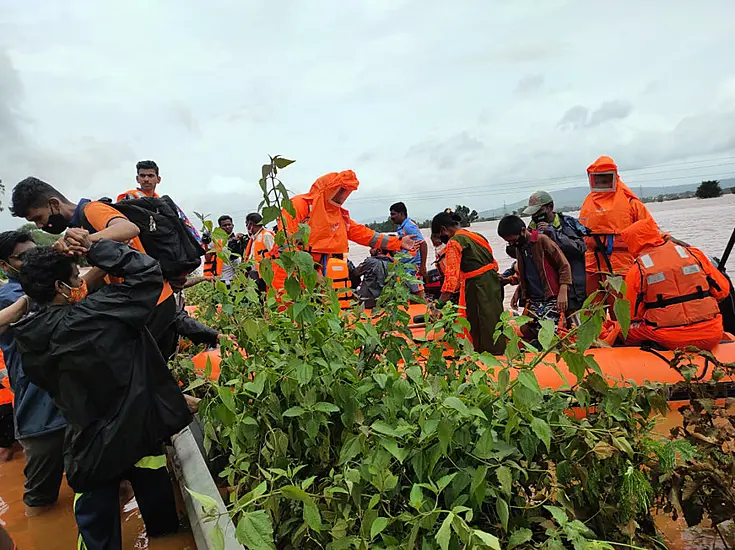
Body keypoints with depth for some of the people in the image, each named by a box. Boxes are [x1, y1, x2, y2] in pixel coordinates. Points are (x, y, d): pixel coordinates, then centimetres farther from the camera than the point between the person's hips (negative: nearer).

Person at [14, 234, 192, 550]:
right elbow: (148, 273, -19)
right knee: (152, 487, 25)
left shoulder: (30, 338, -7)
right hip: (134, 432, -3)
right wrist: (94, 248, -12)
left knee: (96, 522, 19)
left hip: (87, 445, 3)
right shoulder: (93, 315, -25)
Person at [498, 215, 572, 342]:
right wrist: (518, 291, 13)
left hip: (551, 297, -7)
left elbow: (564, 265, -9)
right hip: (533, 299, 7)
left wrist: (563, 292, -17)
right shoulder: (519, 247, 15)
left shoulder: (542, 240, -8)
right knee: (525, 330, -1)